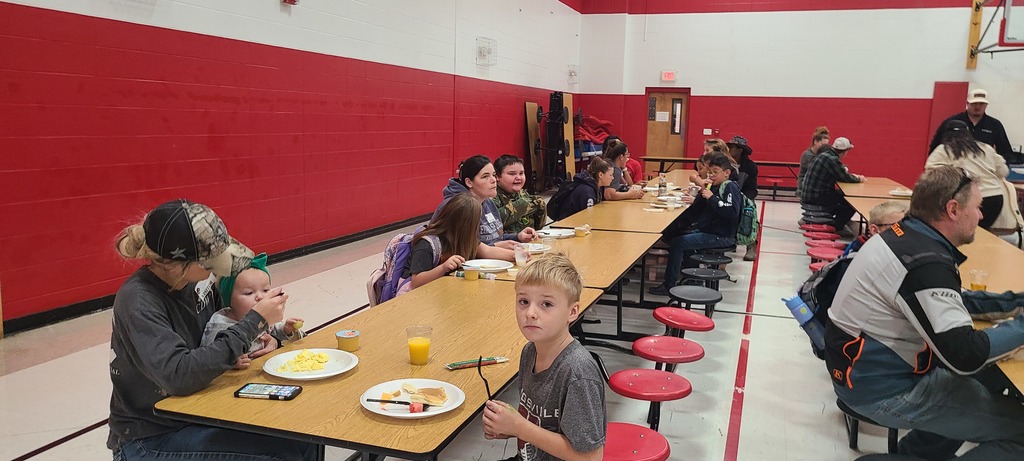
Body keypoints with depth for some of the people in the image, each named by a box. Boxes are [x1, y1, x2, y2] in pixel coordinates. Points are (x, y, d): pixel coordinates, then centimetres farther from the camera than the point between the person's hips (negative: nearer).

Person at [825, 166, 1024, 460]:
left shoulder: (907, 236, 3)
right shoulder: (926, 263, -25)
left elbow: (949, 301, 18)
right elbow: (966, 357, -25)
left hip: (864, 366, 10)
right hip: (881, 389, -10)